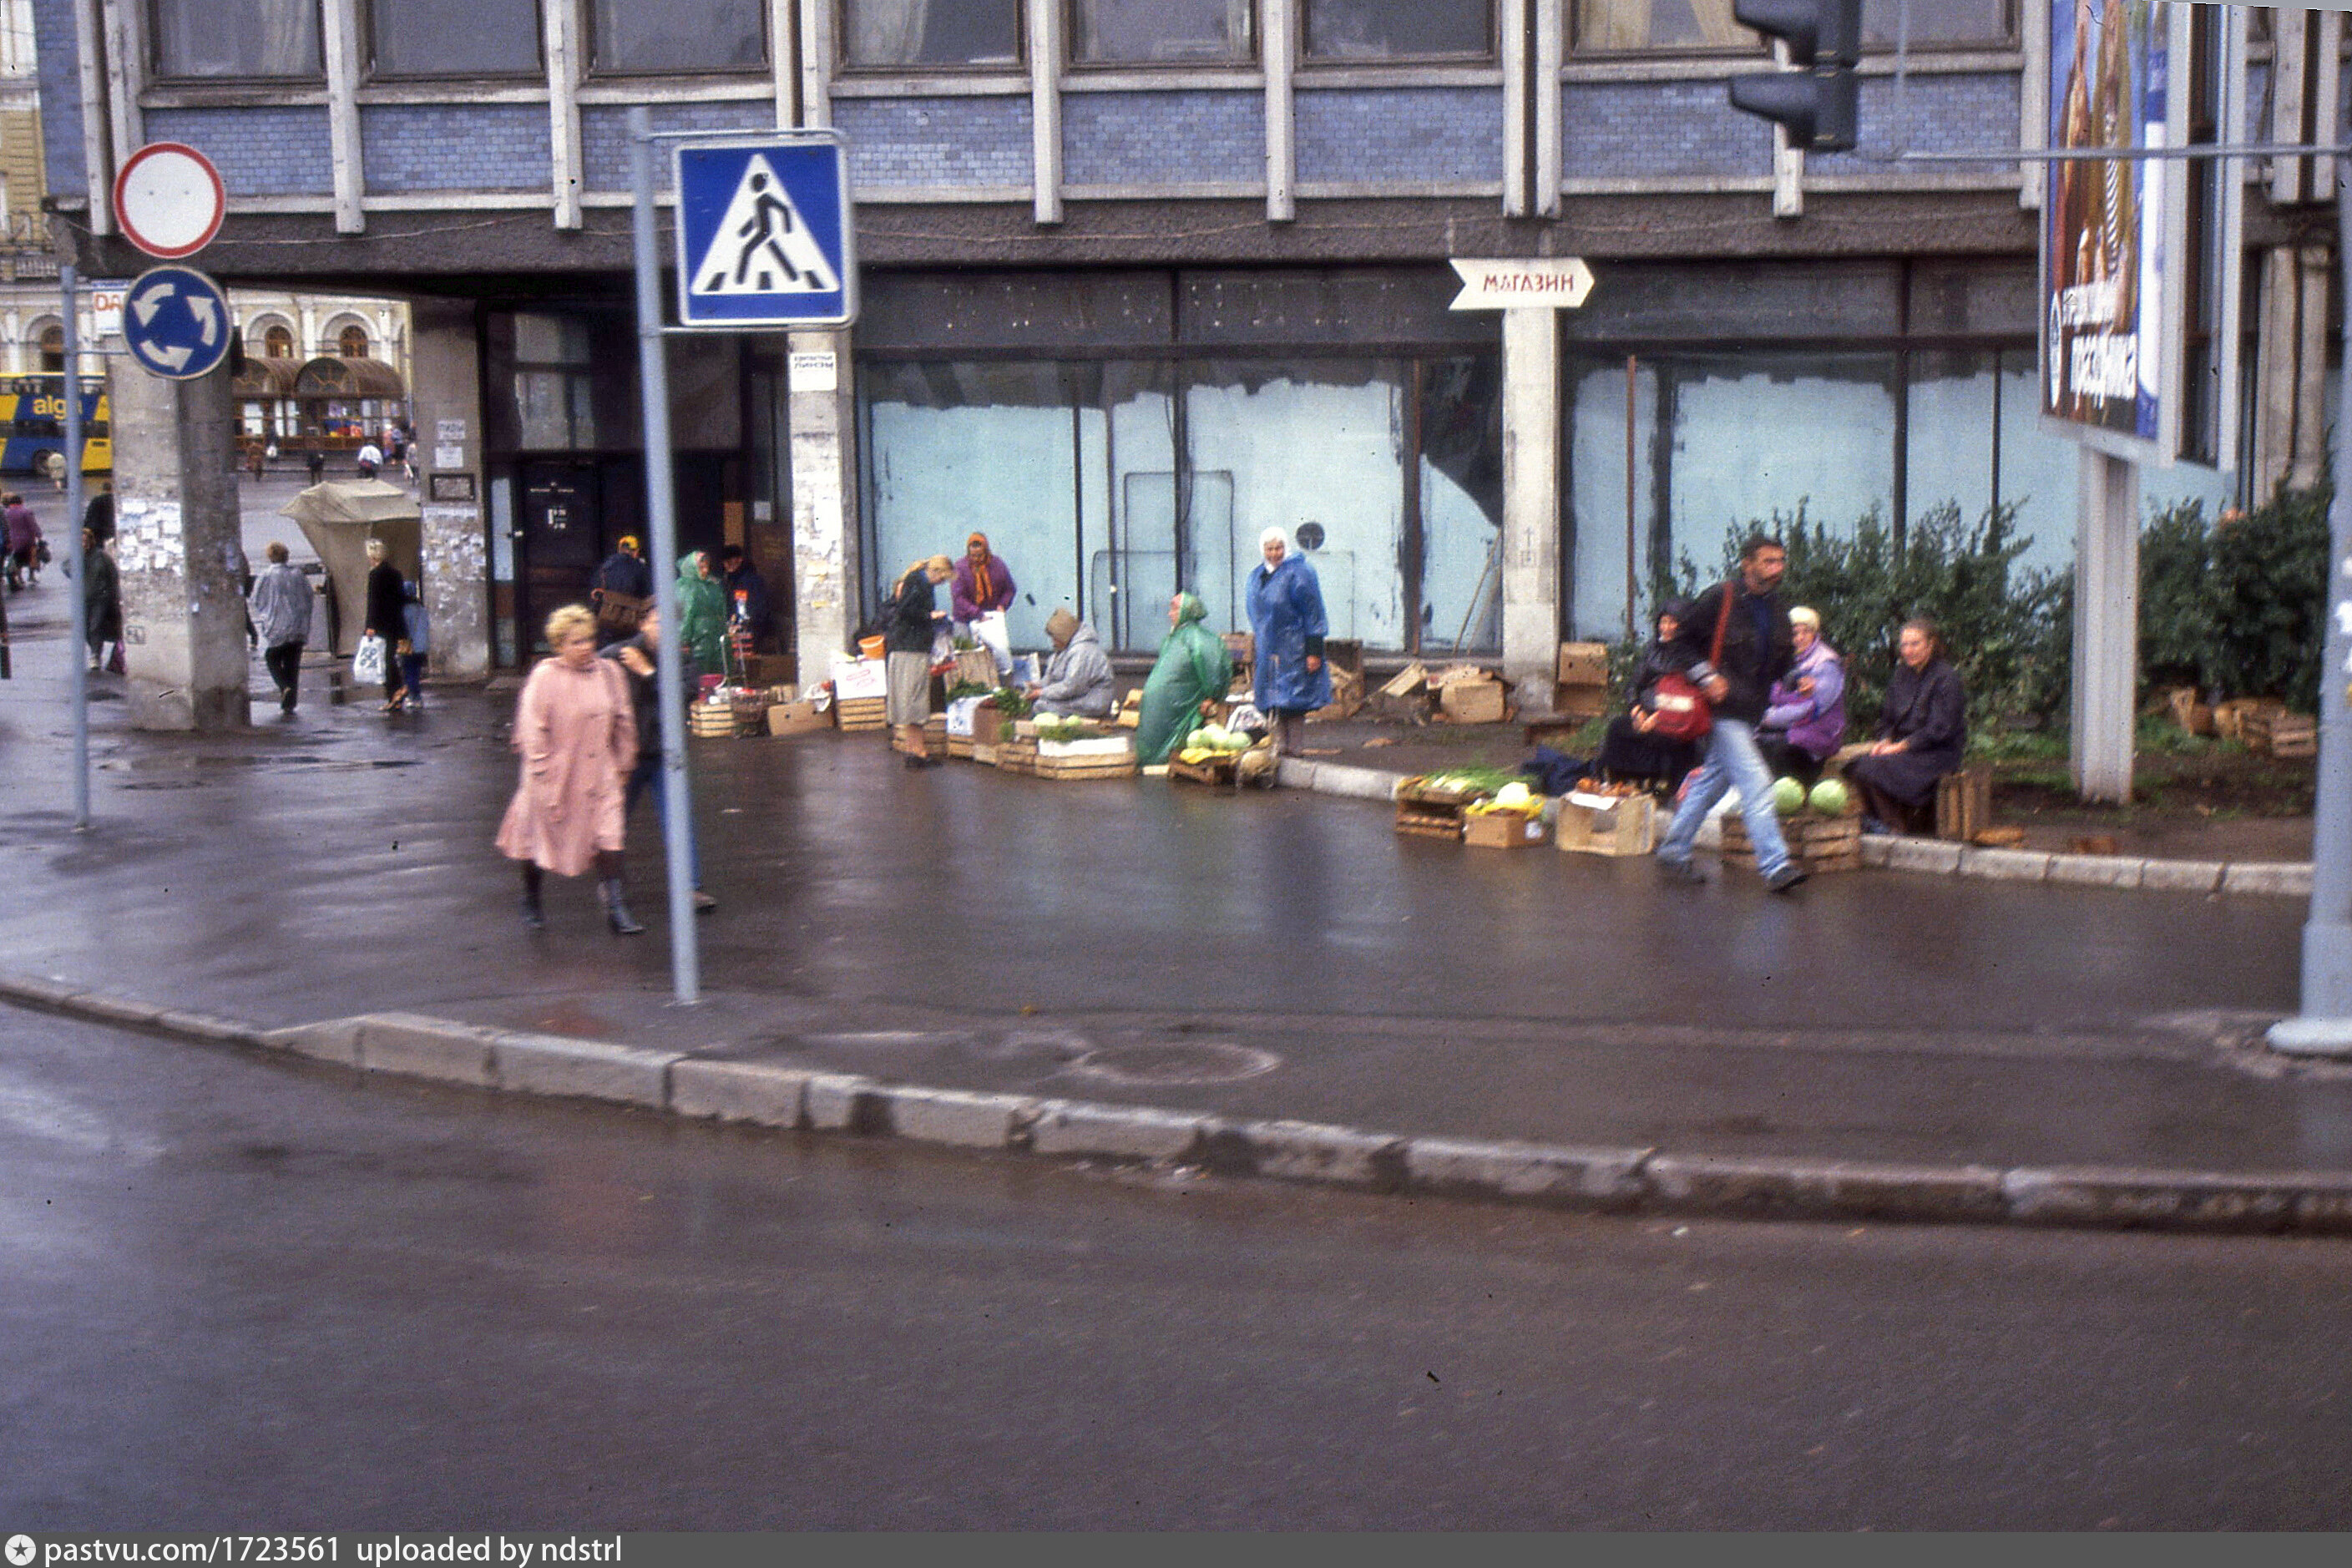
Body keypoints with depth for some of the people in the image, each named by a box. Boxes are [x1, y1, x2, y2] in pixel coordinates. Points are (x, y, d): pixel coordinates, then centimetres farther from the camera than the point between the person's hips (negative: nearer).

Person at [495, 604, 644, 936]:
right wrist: (541, 771, -14)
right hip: (555, 773, -3)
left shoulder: (609, 673, -1)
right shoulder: (545, 677, -14)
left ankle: (614, 904, -6)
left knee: (609, 833, -9)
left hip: (599, 773, 3)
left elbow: (624, 722, 10)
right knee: (541, 834, 14)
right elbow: (531, 729, -12)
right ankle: (531, 900, 36)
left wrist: (624, 765, 14)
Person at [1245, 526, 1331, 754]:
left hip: (1293, 650, -7)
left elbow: (1313, 614, -10)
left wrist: (1314, 651, -15)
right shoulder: (1257, 576, 12)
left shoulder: (1298, 573, -9)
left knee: (1292, 704, -7)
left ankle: (1295, 749, -3)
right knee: (1275, 705, 7)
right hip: (1267, 649, 7)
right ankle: (1280, 746, 12)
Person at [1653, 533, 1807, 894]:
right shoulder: (1720, 599, -10)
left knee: (1710, 782, 15)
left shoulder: (1775, 608, 11)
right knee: (1755, 785, -13)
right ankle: (1775, 866, -14)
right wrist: (1707, 677, -17)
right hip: (1724, 708, -8)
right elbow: (1679, 643, -6)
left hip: (1751, 713, 8)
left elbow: (1781, 661, 21)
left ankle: (1673, 852, 27)